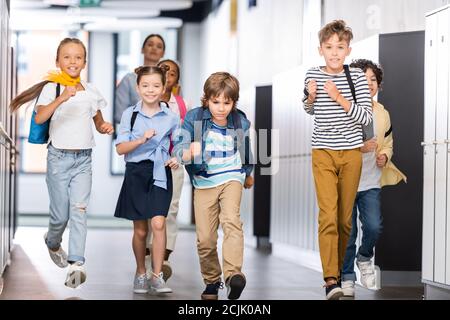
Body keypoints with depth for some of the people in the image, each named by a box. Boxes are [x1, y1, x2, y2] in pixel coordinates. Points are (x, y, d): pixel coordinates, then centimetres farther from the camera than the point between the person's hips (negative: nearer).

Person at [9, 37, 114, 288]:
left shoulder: (91, 91, 8)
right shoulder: (51, 88, -5)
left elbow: (98, 122, 21)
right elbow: (39, 118, -22)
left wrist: (105, 126, -3)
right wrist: (61, 98, -36)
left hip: (83, 159, 2)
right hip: (59, 157, -2)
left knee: (79, 210, -11)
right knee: (61, 214, 5)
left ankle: (76, 263, -16)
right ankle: (53, 243, 38)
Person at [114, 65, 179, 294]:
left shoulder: (171, 117, 2)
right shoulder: (130, 114, 0)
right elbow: (120, 148, -3)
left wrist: (176, 159, -5)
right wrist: (141, 140, -19)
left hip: (160, 174, 0)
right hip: (136, 172, 0)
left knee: (158, 223, -15)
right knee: (140, 230, 8)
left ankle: (157, 277, -10)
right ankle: (140, 274, 26)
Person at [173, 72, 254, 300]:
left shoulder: (240, 122, -1)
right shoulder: (194, 118, -8)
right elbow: (178, 147, -16)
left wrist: (248, 174, 33)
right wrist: (188, 153, -40)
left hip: (231, 177, 0)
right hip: (203, 181, 0)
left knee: (231, 220, -27)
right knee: (205, 238, -2)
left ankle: (233, 273, -38)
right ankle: (212, 281, 20)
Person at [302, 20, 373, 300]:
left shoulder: (357, 77, -3)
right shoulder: (313, 75, 3)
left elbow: (366, 117, -8)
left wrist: (339, 98, -18)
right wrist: (311, 97, -2)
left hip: (351, 153, 0)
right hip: (323, 152, 0)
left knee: (345, 216, 7)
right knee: (328, 215, -13)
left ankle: (338, 267, 26)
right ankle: (331, 280, -20)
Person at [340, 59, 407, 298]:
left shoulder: (383, 114, 8)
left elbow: (388, 143, 22)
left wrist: (385, 156, 0)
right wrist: (360, 149, -21)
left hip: (371, 182, 3)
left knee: (374, 227, -11)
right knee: (347, 233, 1)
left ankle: (364, 257, 21)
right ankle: (347, 277, 18)